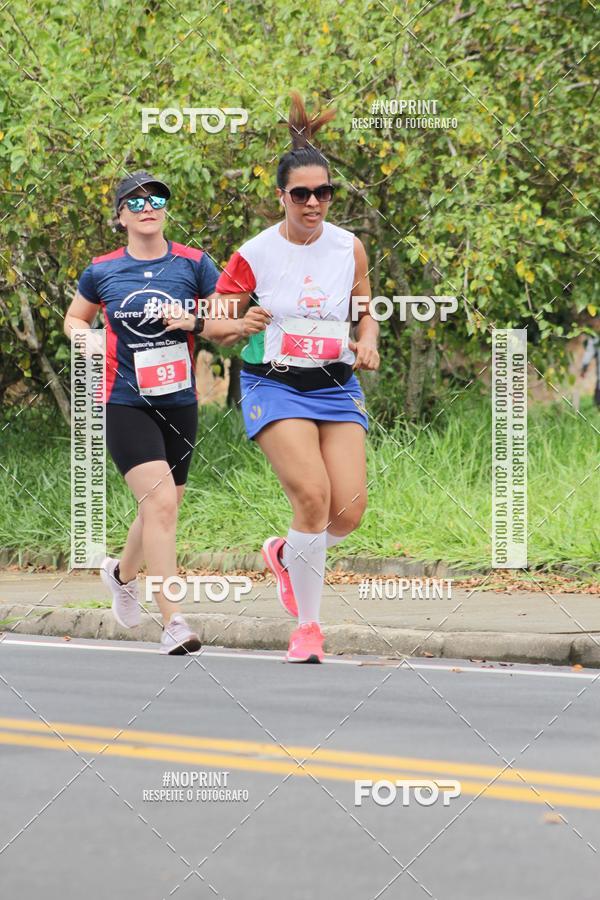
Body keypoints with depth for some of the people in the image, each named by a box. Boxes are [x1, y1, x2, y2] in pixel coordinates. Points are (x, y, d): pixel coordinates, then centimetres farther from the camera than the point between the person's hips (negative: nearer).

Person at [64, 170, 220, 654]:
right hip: (124, 403, -3)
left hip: (179, 404, 3)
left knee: (162, 509, 15)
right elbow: (74, 319, 17)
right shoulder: (102, 271, 0)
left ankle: (122, 572, 48)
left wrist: (195, 322, -15)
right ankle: (173, 623, -20)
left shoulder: (194, 264, -1)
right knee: (160, 502, -19)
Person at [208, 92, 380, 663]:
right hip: (275, 386, -3)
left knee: (349, 509, -10)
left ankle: (285, 554, 26)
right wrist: (242, 326, -19)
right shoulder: (254, 256, -6)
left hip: (337, 386, 4)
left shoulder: (349, 248, 3)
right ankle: (307, 626, -8)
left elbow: (366, 311, 18)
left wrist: (368, 342, -3)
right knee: (313, 495, -22)